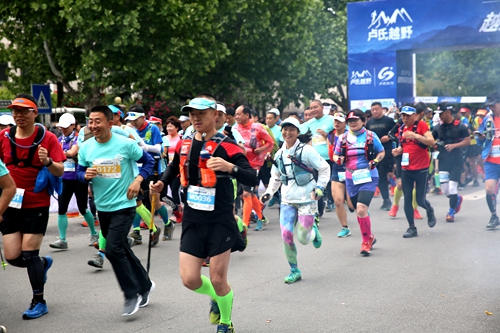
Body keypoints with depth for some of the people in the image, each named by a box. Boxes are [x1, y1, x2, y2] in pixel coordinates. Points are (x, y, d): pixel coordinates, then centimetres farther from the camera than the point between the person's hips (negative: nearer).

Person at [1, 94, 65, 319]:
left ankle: (39, 302, 12)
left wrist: (48, 161, -32)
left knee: (29, 253, -5)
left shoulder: (47, 138, -9)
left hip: (36, 205, -4)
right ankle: (43, 263, 36)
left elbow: (60, 171, -12)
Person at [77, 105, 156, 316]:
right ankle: (144, 285, 35)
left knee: (113, 249, -16)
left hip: (124, 205, -5)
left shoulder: (125, 144, -13)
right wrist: (85, 175, -17)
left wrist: (138, 180, -15)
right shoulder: (86, 147, -3)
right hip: (103, 207, 6)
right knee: (122, 250, 15)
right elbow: (80, 173, 6)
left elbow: (148, 161, -1)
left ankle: (132, 294, 1)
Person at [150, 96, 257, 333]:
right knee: (189, 279, 0)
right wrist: (162, 184, 8)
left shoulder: (226, 146, -12)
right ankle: (216, 298, 34)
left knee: (218, 280, 0)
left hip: (220, 222, -5)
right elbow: (174, 167, 27)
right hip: (192, 221, 5)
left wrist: (230, 167, -39)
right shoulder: (184, 145, 5)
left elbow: (252, 178, -21)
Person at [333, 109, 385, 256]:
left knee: (361, 209, -18)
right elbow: (336, 155, 14)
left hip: (368, 176, -4)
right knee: (358, 211, 12)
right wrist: (338, 159, -9)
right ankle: (370, 237, 33)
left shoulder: (370, 136, -1)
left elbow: (381, 152, 9)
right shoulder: (343, 138, 6)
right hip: (351, 178, 4)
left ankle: (367, 240, -1)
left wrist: (376, 161, -11)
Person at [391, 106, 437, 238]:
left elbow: (431, 141, -20)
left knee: (420, 199, -1)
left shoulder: (421, 125, -9)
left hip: (421, 169, -5)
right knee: (407, 199, 2)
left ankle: (430, 211, 34)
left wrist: (415, 135, -32)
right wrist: (398, 150, 1)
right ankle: (412, 228, 12)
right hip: (406, 169, 5)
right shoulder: (401, 129, 9)